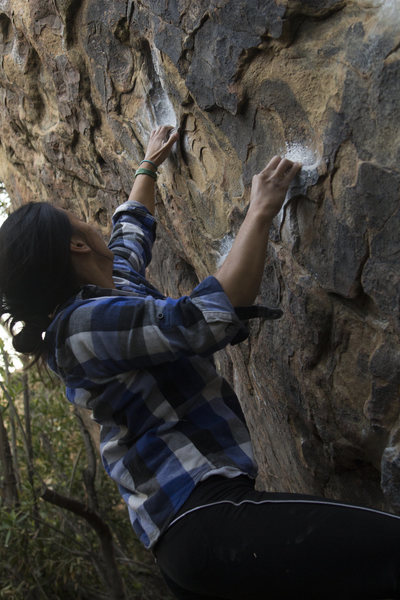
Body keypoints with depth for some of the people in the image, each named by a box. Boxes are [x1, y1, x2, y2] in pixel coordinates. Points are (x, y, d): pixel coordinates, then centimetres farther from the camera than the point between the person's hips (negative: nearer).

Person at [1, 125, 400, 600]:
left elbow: (131, 228, 38)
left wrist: (148, 167, 53)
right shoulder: (84, 323, -14)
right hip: (204, 519, -11)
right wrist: (261, 211, -13)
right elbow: (211, 316, -23)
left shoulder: (115, 282, 17)